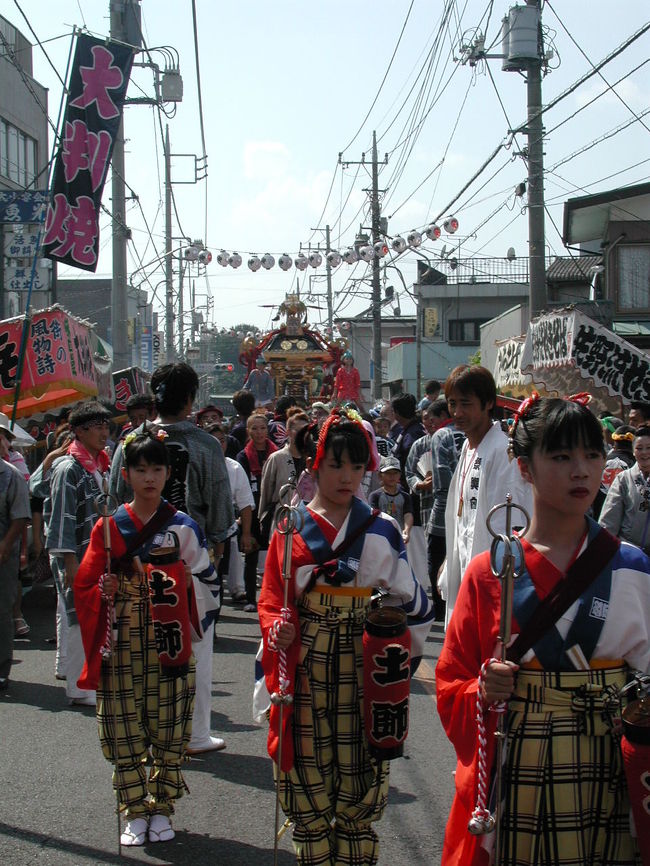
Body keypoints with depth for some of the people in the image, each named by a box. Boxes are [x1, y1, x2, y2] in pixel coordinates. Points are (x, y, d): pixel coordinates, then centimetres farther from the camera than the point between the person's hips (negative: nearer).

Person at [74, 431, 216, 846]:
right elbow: (85, 586, 5)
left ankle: (162, 809, 17)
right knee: (124, 729, 2)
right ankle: (135, 812, 16)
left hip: (168, 640, -1)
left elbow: (206, 577, 8)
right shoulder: (110, 526, 6)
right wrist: (105, 589, -14)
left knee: (168, 729, 2)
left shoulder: (182, 525, 4)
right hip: (122, 644, 1)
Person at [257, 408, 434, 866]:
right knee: (309, 772, 4)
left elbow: (411, 601, 9)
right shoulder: (291, 528, 4)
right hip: (305, 665, 0)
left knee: (360, 773, 1)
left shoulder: (382, 531, 4)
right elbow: (271, 599, 5)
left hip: (363, 665, 0)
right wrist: (277, 631, -13)